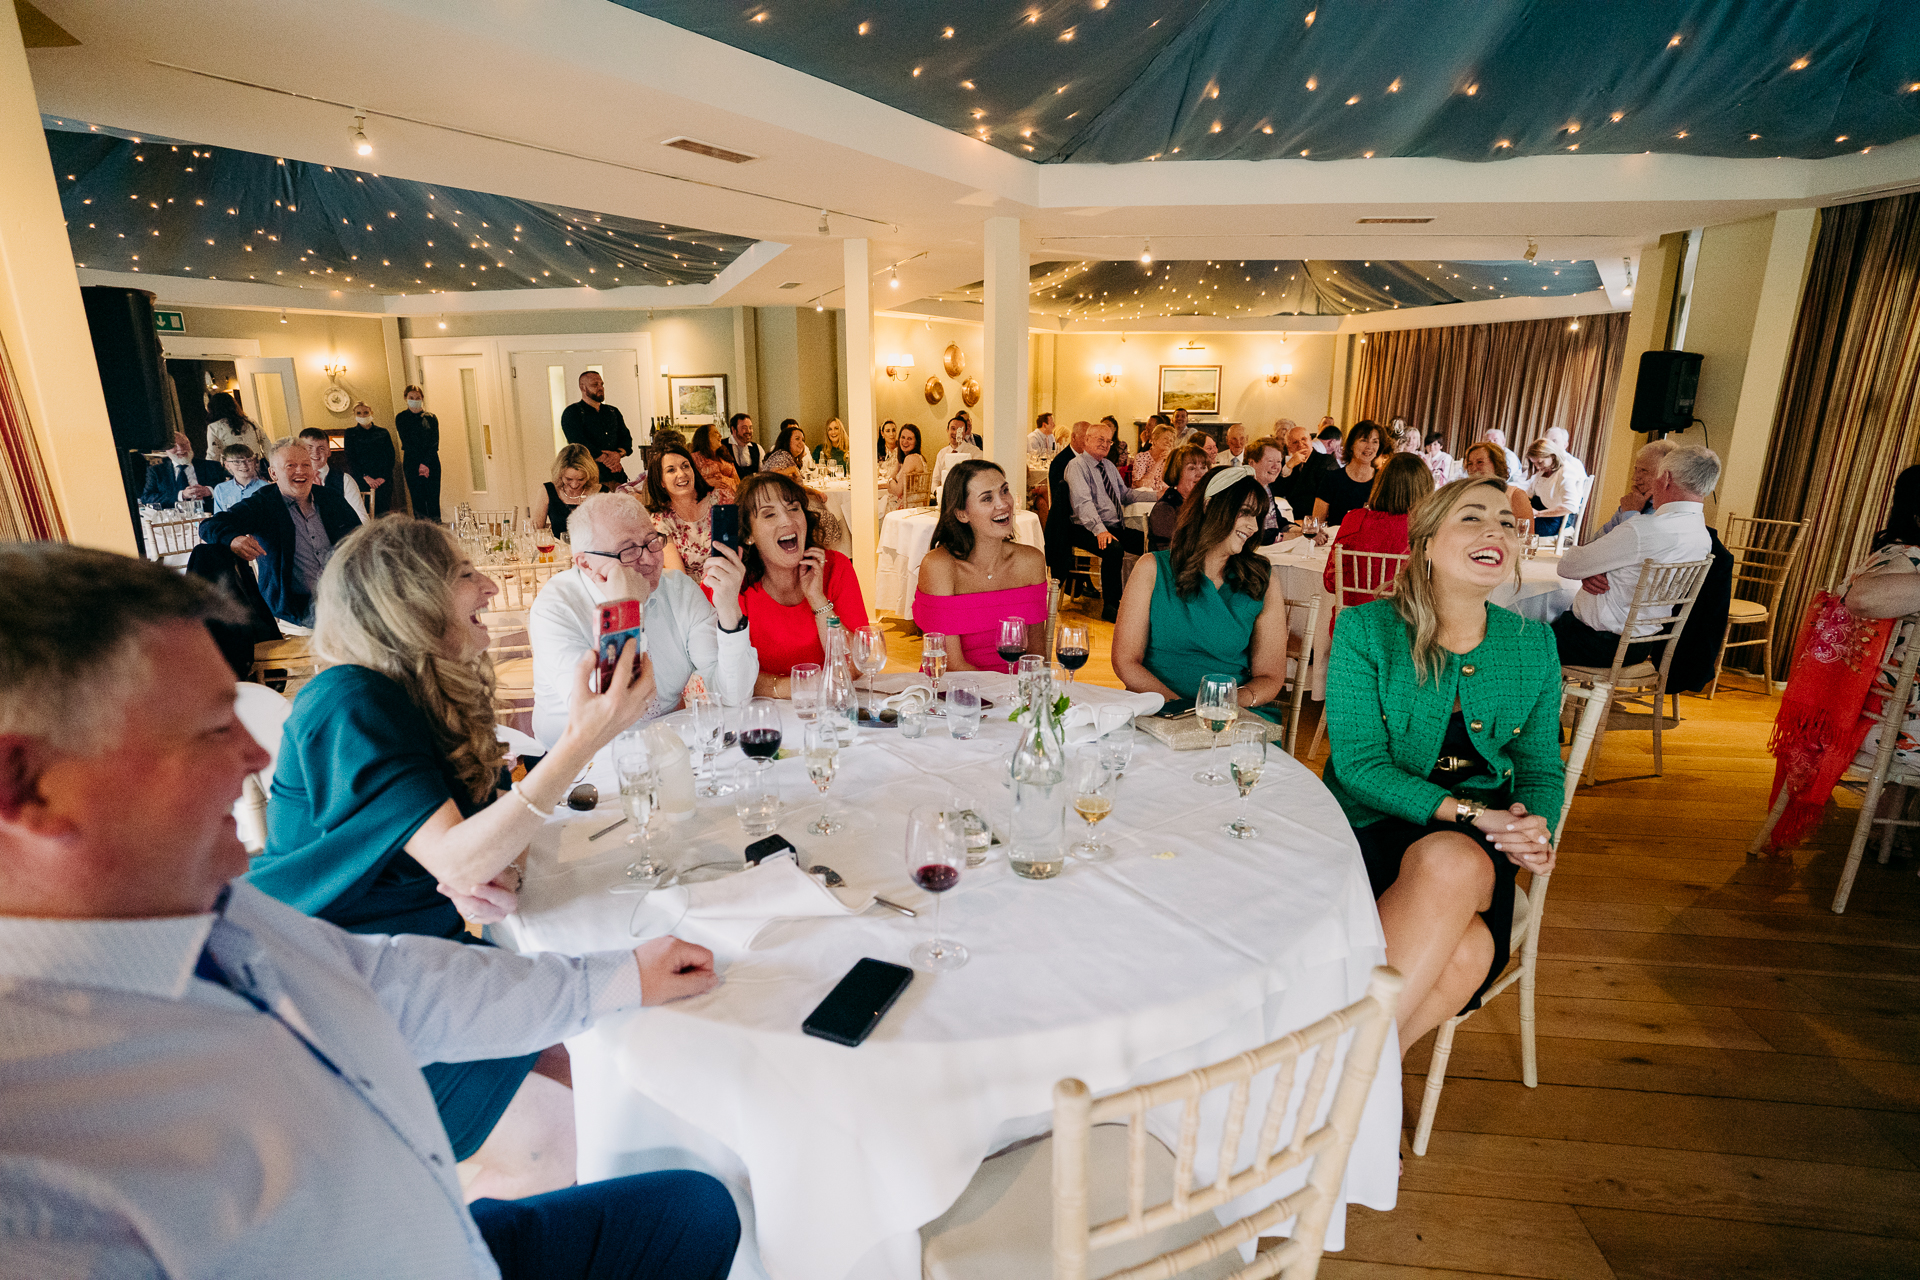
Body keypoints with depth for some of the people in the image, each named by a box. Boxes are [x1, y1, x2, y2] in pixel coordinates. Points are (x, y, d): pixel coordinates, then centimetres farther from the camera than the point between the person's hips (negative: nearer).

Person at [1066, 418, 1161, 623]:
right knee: (1114, 549, -37)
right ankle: (1110, 608, -24)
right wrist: (1100, 530, -34)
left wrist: (1155, 494, 15)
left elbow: (1125, 494, 28)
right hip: (1088, 530, -8)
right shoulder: (1077, 466, -6)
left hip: (1117, 528, 8)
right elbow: (1083, 502, -20)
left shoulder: (1110, 466, 20)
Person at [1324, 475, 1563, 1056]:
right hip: (1371, 827, -3)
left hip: (1480, 841, 3)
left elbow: (1541, 764, 13)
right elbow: (1358, 762, -9)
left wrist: (1535, 831, -10)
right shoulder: (1364, 629, -4)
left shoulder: (1533, 644, 9)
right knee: (1464, 951, -33)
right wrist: (1468, 812, -20)